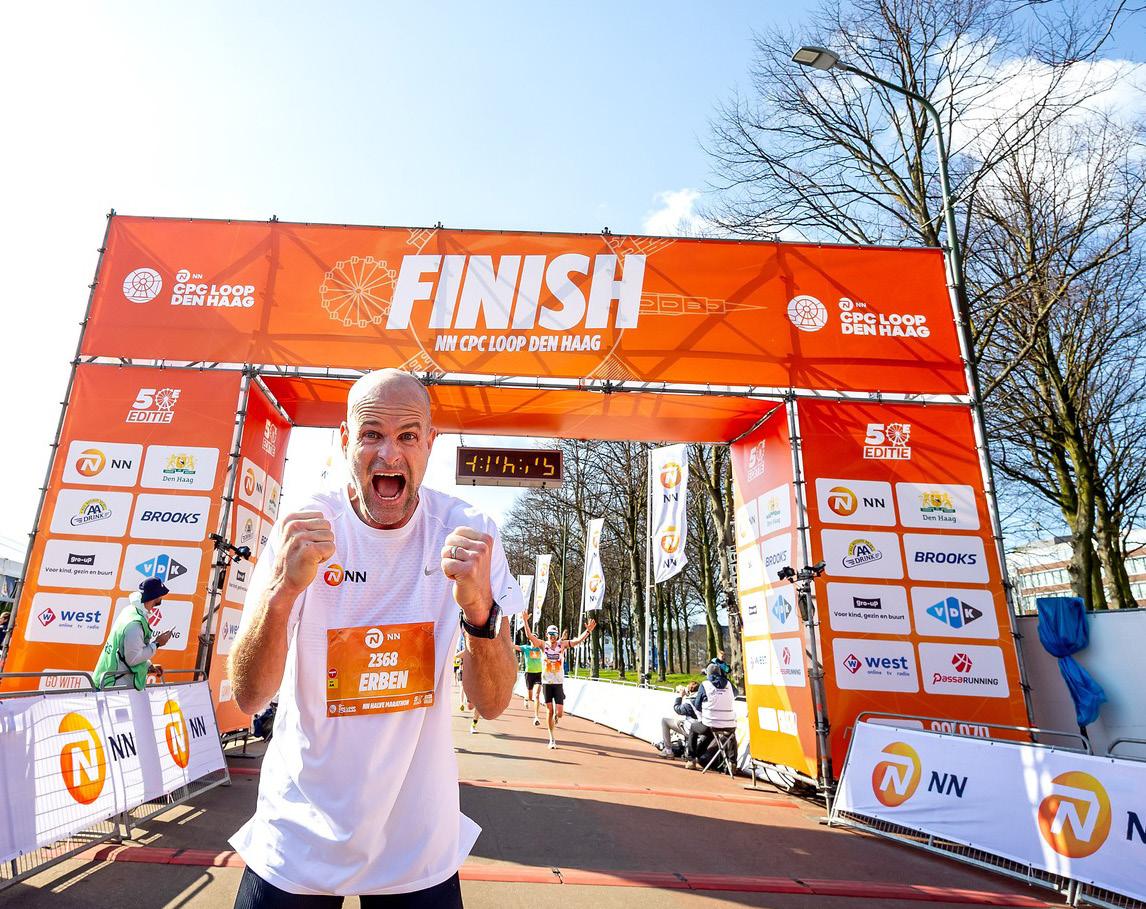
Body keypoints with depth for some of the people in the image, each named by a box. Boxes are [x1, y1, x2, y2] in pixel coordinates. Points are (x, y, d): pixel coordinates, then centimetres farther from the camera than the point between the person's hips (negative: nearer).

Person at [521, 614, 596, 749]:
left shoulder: (562, 644, -2)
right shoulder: (543, 644, -2)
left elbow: (578, 640, -13)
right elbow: (529, 636, -12)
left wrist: (588, 631, -28)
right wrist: (526, 621, -24)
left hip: (559, 683, 0)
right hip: (546, 683, 0)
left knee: (559, 713, -5)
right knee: (549, 711, 3)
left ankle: (556, 716, 33)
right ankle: (552, 739, 18)